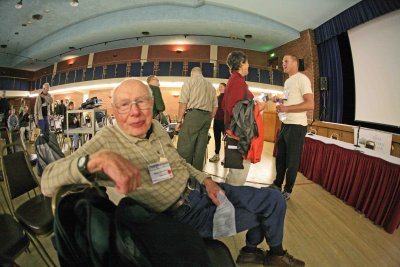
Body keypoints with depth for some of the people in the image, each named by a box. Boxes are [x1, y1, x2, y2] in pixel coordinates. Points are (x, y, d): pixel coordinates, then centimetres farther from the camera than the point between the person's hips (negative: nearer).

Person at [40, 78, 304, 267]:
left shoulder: (156, 127, 0)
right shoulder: (107, 141, -20)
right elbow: (48, 182, -29)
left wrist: (206, 179, -3)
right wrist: (97, 159, -48)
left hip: (202, 189, 7)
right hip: (184, 213, -6)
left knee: (274, 199, 12)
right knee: (264, 210, 4)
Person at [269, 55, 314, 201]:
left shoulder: (302, 79, -10)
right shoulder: (287, 81, 17)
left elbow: (310, 104, -19)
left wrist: (286, 108, -24)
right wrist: (279, 100, 8)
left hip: (297, 126, -9)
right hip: (285, 123, 9)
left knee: (292, 160, 2)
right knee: (280, 156, 15)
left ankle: (287, 191, 17)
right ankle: (277, 184, 31)